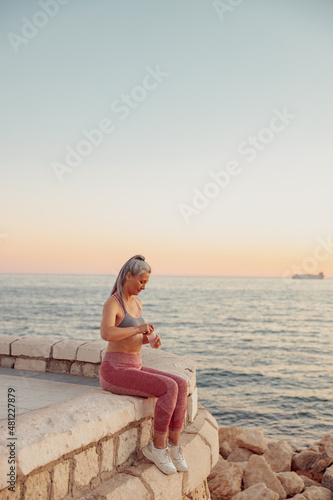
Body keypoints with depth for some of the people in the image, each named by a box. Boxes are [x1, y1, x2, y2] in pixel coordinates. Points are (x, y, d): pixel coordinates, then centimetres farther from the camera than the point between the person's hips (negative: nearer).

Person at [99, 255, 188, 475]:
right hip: (115, 372, -8)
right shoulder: (111, 304, -14)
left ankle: (173, 445, -6)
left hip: (134, 368, 8)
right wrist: (139, 327, -22)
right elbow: (106, 334, -35)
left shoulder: (137, 303, 14)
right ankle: (158, 446, -7)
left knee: (182, 385, -11)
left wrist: (152, 340, 0)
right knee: (169, 388, -25)